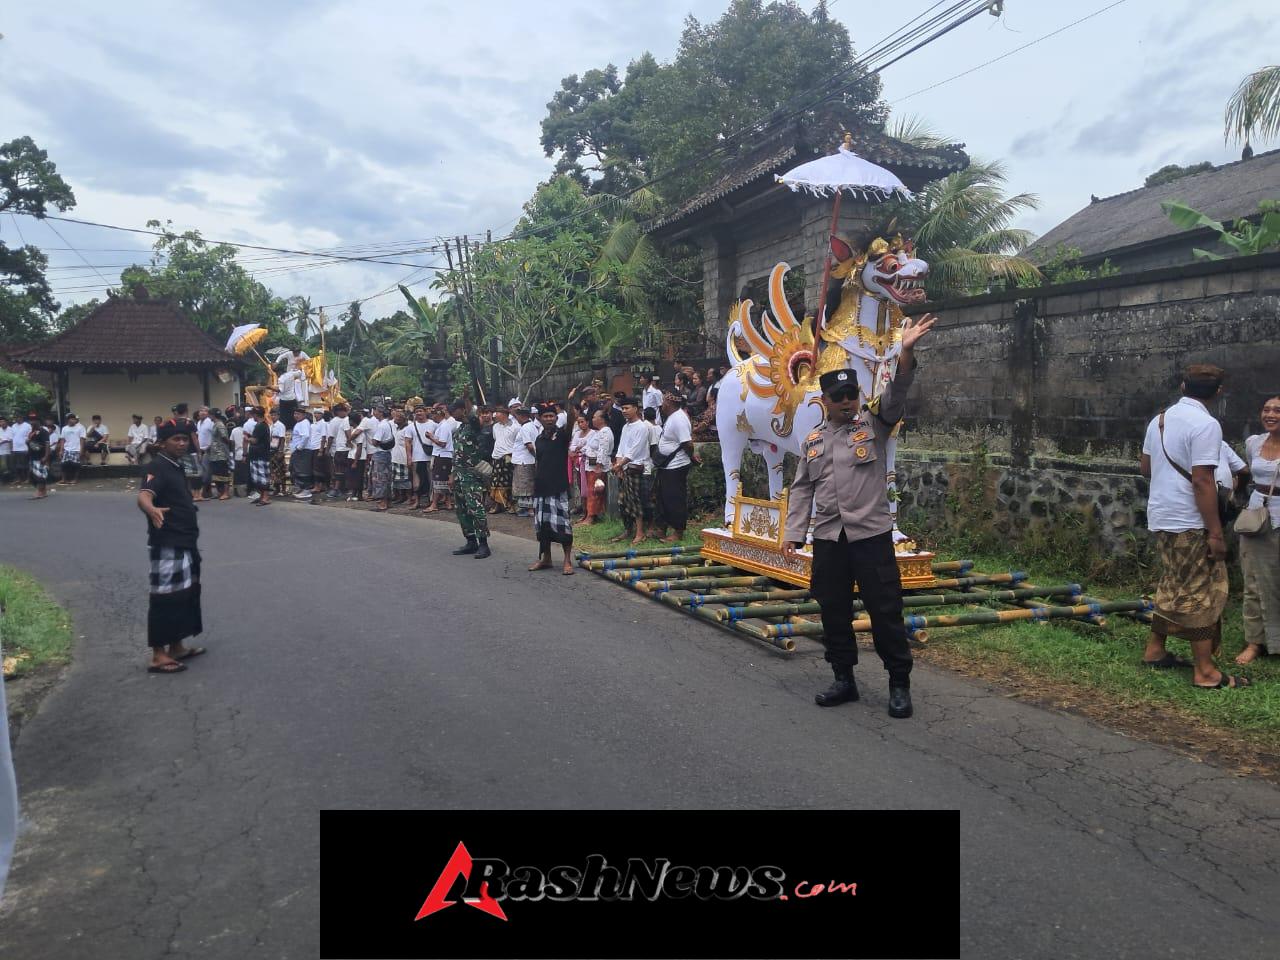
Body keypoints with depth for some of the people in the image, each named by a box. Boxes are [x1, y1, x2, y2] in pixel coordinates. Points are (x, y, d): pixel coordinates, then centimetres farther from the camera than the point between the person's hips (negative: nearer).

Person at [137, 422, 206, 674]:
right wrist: (152, 510, -56)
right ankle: (158, 655, -3)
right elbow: (143, 496, -35)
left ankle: (176, 646, 27)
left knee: (186, 594, 16)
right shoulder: (157, 467, -16)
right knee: (166, 597, -7)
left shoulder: (176, 466, 13)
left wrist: (191, 500, 47)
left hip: (185, 542, 10)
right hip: (167, 545, -10)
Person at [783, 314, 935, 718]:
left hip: (872, 534, -3)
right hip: (827, 538, 4)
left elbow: (895, 396, -14)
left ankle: (899, 684, 13)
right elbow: (802, 489, 11)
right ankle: (844, 680, 24)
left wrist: (905, 353, -30)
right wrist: (793, 533, 3)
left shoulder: (874, 427, 3)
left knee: (885, 610, 0)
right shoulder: (813, 441, 11)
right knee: (834, 611, 10)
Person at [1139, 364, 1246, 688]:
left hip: (1162, 516, 8)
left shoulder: (1160, 419, 9)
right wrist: (1216, 532, -18)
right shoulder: (1206, 425, -16)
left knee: (1171, 586, 20)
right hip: (1189, 522, -8)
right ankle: (1205, 671, 4)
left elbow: (1146, 469, 18)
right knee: (1201, 594, -1)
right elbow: (1202, 482, -21)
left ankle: (1155, 650, 27)